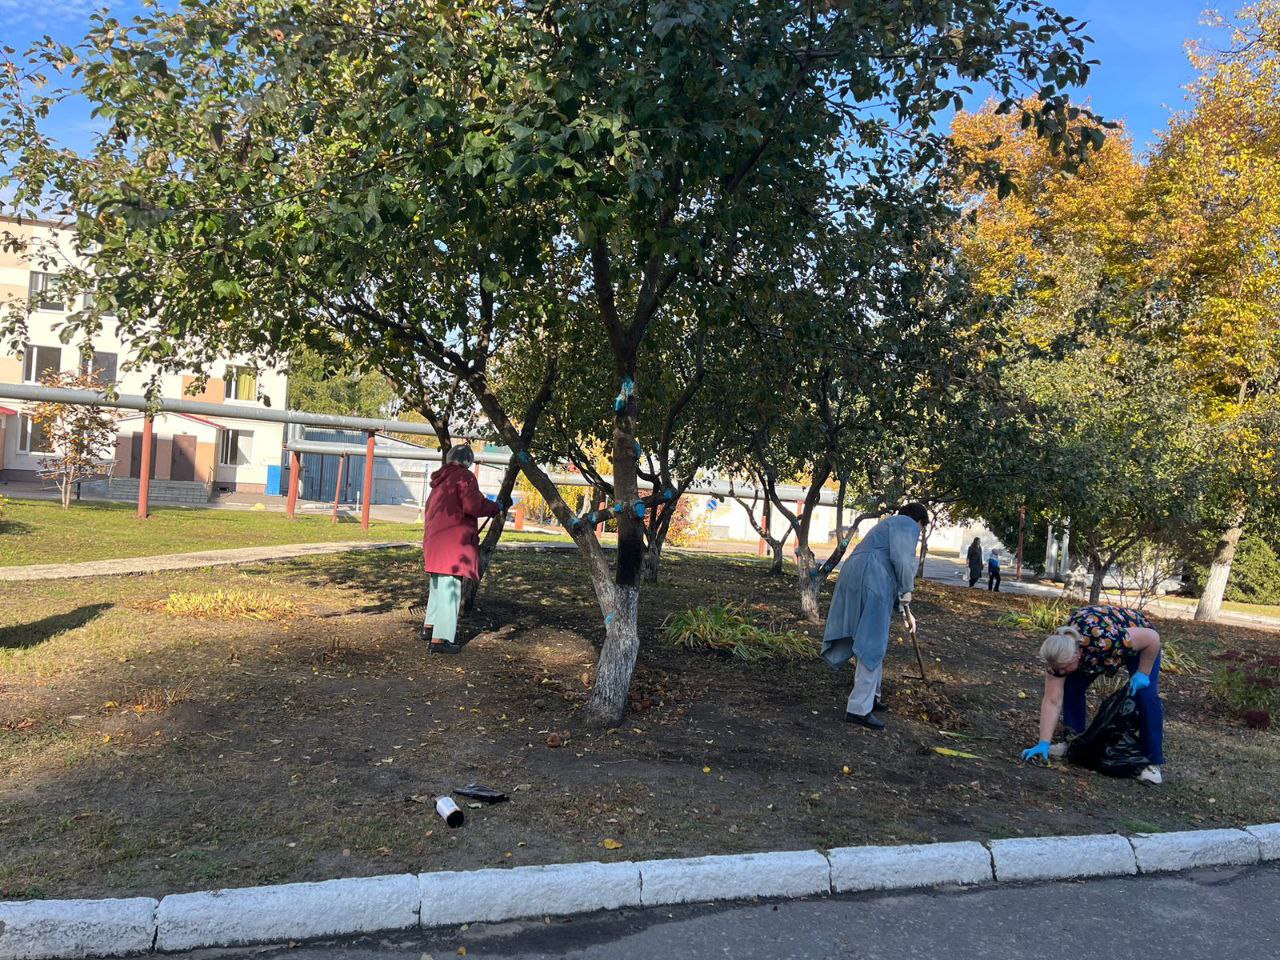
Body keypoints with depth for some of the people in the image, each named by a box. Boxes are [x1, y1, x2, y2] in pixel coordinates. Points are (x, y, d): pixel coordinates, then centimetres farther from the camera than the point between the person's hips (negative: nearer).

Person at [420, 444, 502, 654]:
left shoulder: (440, 480, 18)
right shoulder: (463, 476, -8)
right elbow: (473, 505, -19)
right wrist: (494, 507, -2)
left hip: (434, 538, 9)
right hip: (453, 540, -9)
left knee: (438, 584, 22)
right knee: (450, 587, -8)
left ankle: (430, 626, 33)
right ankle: (440, 638, -11)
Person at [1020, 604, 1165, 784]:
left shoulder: (1106, 640, -45)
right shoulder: (1059, 651, -29)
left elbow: (1153, 637, -30)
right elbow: (1052, 702, -25)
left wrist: (1142, 673, -25)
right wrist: (1044, 744, -28)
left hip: (1138, 640, -4)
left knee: (1146, 695, -20)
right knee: (1071, 686, -11)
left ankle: (1152, 762, -9)